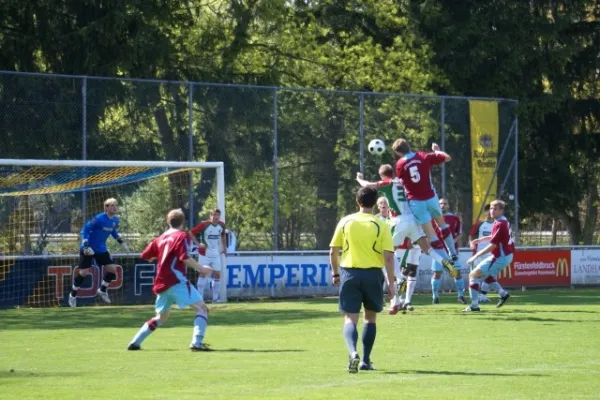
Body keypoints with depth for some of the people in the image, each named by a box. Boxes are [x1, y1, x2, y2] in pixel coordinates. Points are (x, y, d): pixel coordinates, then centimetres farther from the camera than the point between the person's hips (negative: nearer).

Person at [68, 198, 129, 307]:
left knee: (112, 269, -2)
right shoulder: (99, 219, -24)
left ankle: (102, 290, 20)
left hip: (101, 249, 6)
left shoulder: (115, 220, -2)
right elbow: (84, 230, -21)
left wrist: (121, 242, 11)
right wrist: (86, 246, -29)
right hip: (88, 249, -6)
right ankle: (73, 295, 12)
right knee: (84, 272, -8)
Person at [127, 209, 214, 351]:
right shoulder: (182, 236, -3)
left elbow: (146, 256, 20)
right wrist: (201, 268, -9)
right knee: (202, 308, -7)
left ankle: (135, 342, 21)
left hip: (162, 283, 7)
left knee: (162, 316, 24)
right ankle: (197, 343, -25)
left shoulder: (161, 238, 16)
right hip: (176, 281, -7)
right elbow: (185, 258, -16)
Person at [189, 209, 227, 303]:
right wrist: (198, 244, -17)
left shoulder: (222, 225, 2)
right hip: (205, 253, -5)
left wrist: (224, 247, 17)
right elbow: (191, 232, -10)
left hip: (216, 253, 5)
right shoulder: (204, 224, -14)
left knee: (217, 274, 2)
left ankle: (215, 297, 9)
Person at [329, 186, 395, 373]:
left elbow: (333, 251, 5)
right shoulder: (380, 226, -3)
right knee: (370, 317, 18)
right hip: (373, 274, 0)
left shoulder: (345, 222, 2)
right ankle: (365, 361, 18)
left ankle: (353, 352, -27)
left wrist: (335, 273, 18)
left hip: (349, 273, 0)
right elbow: (388, 256, -8)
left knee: (350, 319, 0)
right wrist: (391, 283, 0)